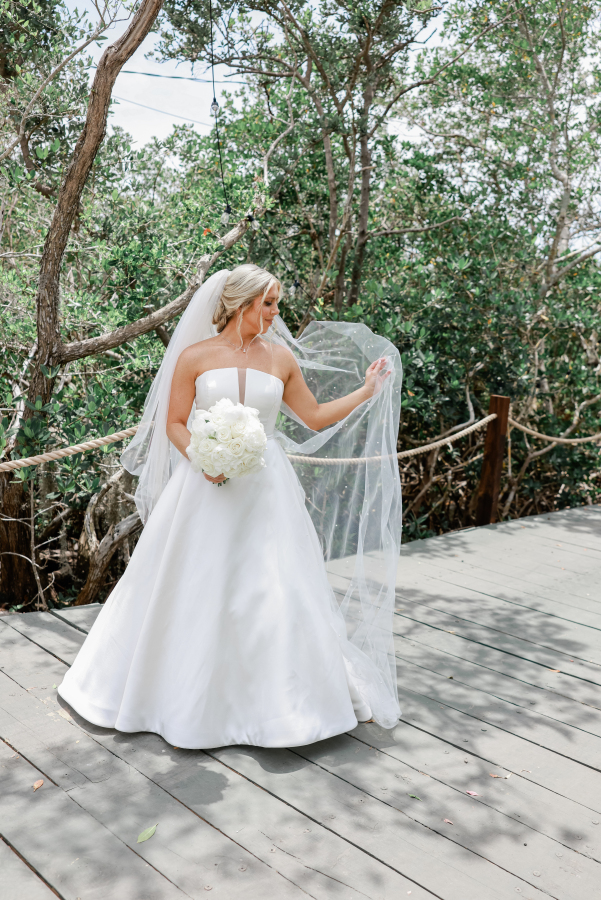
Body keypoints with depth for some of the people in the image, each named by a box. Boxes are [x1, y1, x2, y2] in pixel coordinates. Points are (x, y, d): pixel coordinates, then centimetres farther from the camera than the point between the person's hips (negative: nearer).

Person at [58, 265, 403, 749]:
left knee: (274, 590, 1)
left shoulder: (281, 357, 6)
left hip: (265, 490, 2)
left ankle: (283, 699, 18)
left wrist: (368, 391, 7)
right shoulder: (195, 356, -1)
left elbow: (315, 417, 11)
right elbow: (174, 423, 0)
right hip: (207, 487, -1)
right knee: (197, 589, 6)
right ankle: (192, 696, 27)